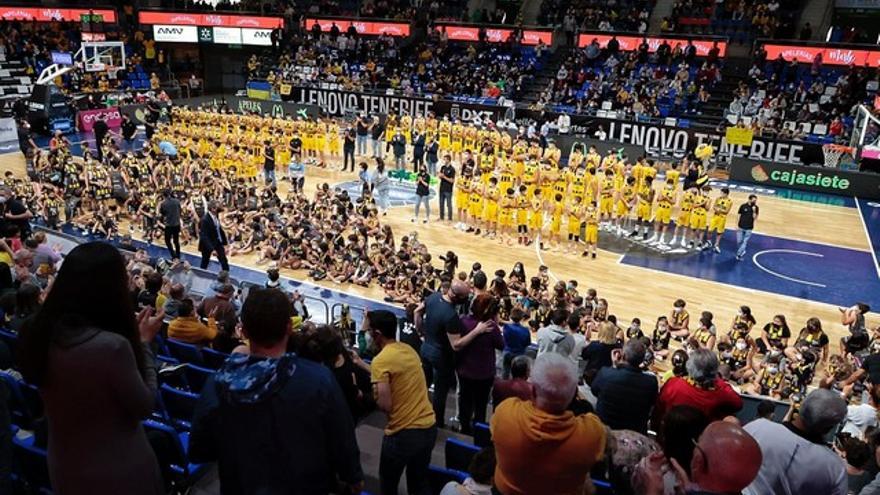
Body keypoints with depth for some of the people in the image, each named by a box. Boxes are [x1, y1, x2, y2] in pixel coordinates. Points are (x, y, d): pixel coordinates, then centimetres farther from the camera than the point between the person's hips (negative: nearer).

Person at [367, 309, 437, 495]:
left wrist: (374, 390, -2)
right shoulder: (409, 349, 6)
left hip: (403, 433, -7)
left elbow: (385, 405, -21)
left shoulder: (381, 360, -17)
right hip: (429, 427, 7)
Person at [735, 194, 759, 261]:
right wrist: (737, 225, -3)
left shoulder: (755, 208, -4)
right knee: (739, 241, 6)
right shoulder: (743, 206, -6)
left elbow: (755, 218, -11)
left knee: (745, 242, -1)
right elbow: (739, 216, 0)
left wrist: (754, 211, -24)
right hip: (741, 227, 0)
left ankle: (739, 254, 5)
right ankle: (742, 251, 29)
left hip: (749, 228, 0)